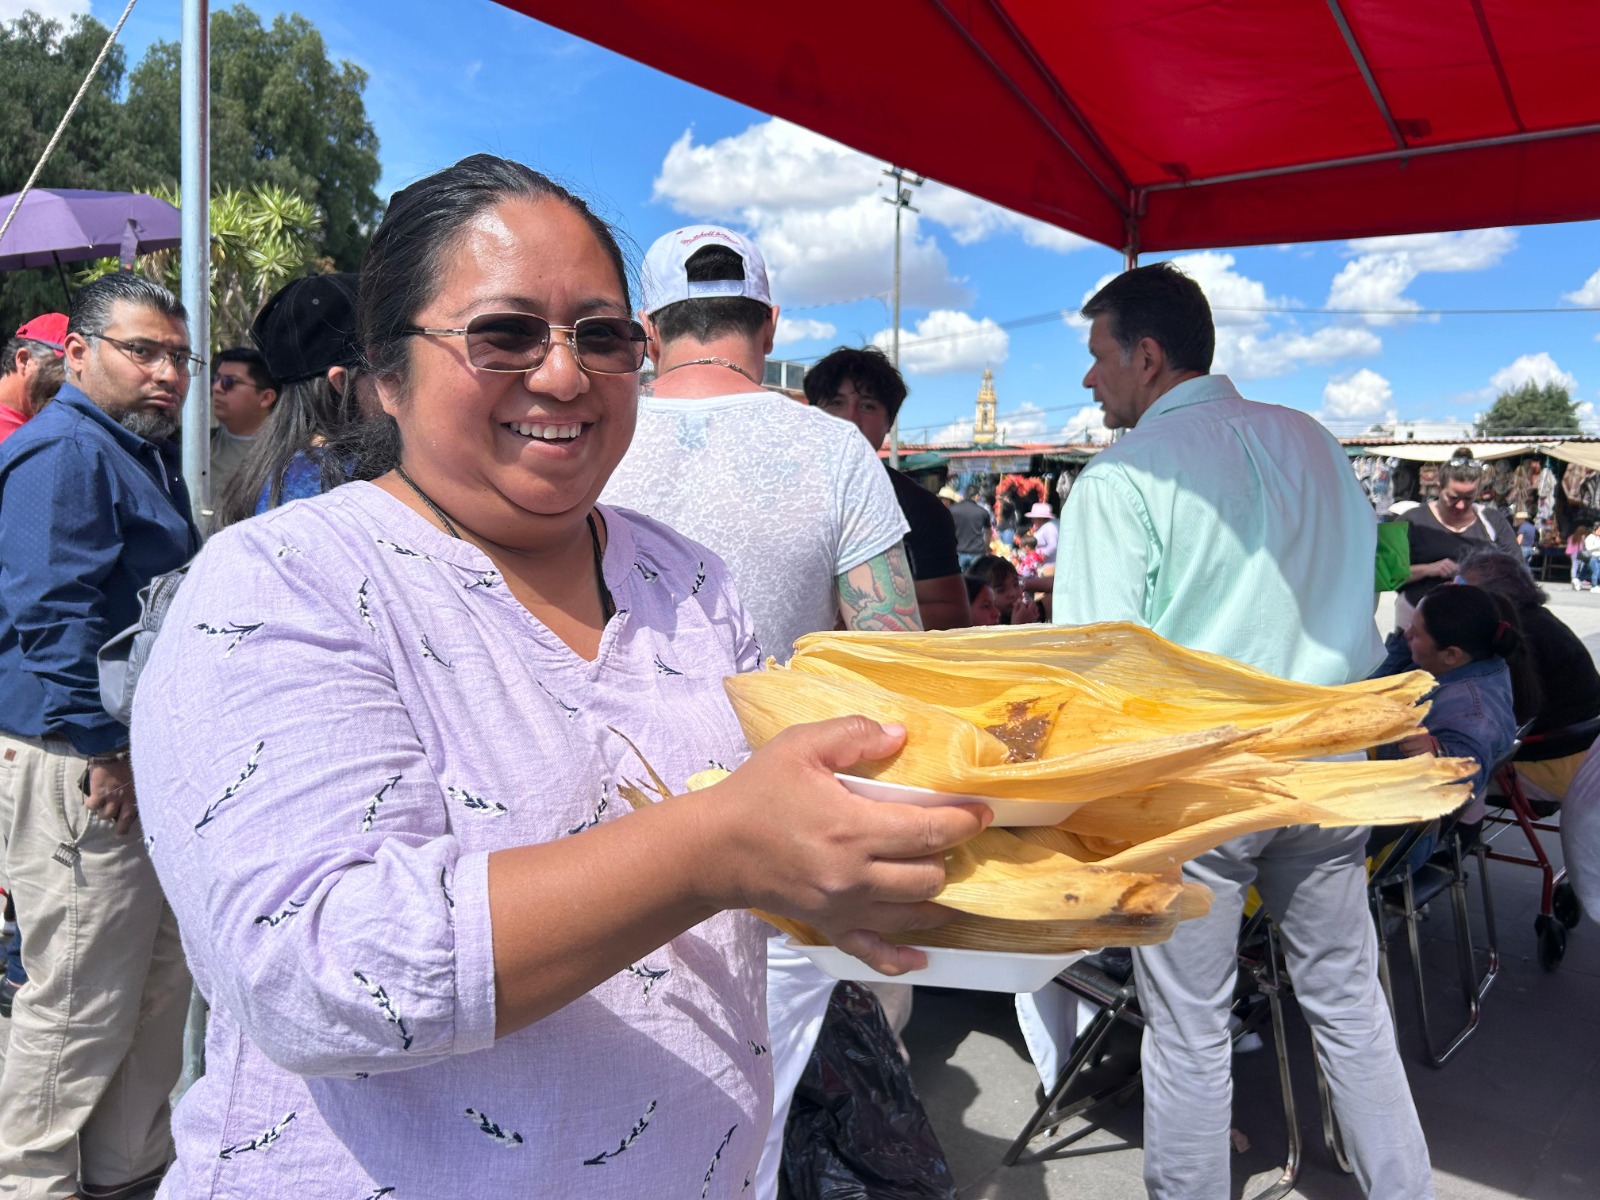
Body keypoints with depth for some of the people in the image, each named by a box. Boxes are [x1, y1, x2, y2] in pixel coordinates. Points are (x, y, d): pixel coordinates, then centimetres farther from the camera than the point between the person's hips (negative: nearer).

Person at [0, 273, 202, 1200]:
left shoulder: (147, 451, 18)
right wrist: (106, 751, -20)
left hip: (137, 757, 10)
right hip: (79, 767, -10)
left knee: (162, 975, 18)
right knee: (82, 999, 1)